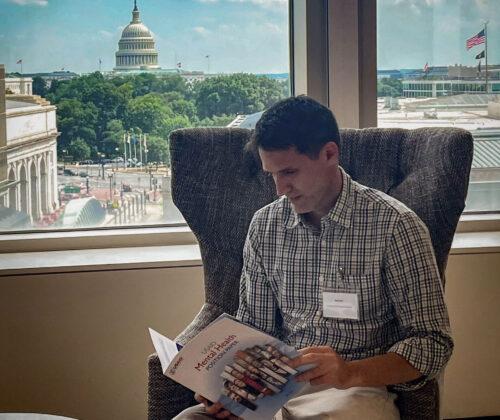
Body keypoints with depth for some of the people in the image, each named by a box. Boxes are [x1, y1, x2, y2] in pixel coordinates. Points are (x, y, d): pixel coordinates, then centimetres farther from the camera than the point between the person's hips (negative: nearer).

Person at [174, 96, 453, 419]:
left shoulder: (395, 225, -7)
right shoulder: (265, 225, 7)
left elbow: (433, 343, -8)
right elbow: (254, 330, 12)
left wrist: (351, 373, -25)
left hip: (357, 388, -4)